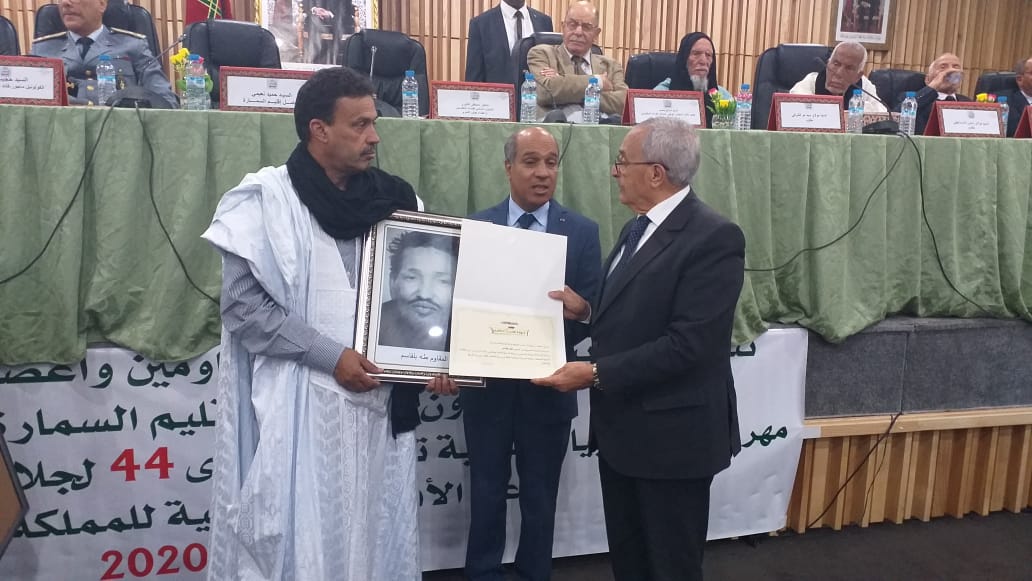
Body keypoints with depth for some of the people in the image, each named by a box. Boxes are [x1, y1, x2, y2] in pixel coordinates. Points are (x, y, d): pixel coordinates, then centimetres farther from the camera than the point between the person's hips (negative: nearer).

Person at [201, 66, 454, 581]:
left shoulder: (396, 200, 8)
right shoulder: (266, 199, -6)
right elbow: (242, 304, -11)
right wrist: (329, 356, -16)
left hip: (382, 401, 5)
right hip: (300, 403, -4)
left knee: (375, 534, 13)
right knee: (299, 538, 4)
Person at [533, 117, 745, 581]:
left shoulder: (713, 237, -19)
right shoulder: (638, 228, 10)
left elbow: (689, 344, -25)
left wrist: (596, 373, -23)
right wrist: (587, 311, 2)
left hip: (671, 433, -8)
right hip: (620, 427, 9)